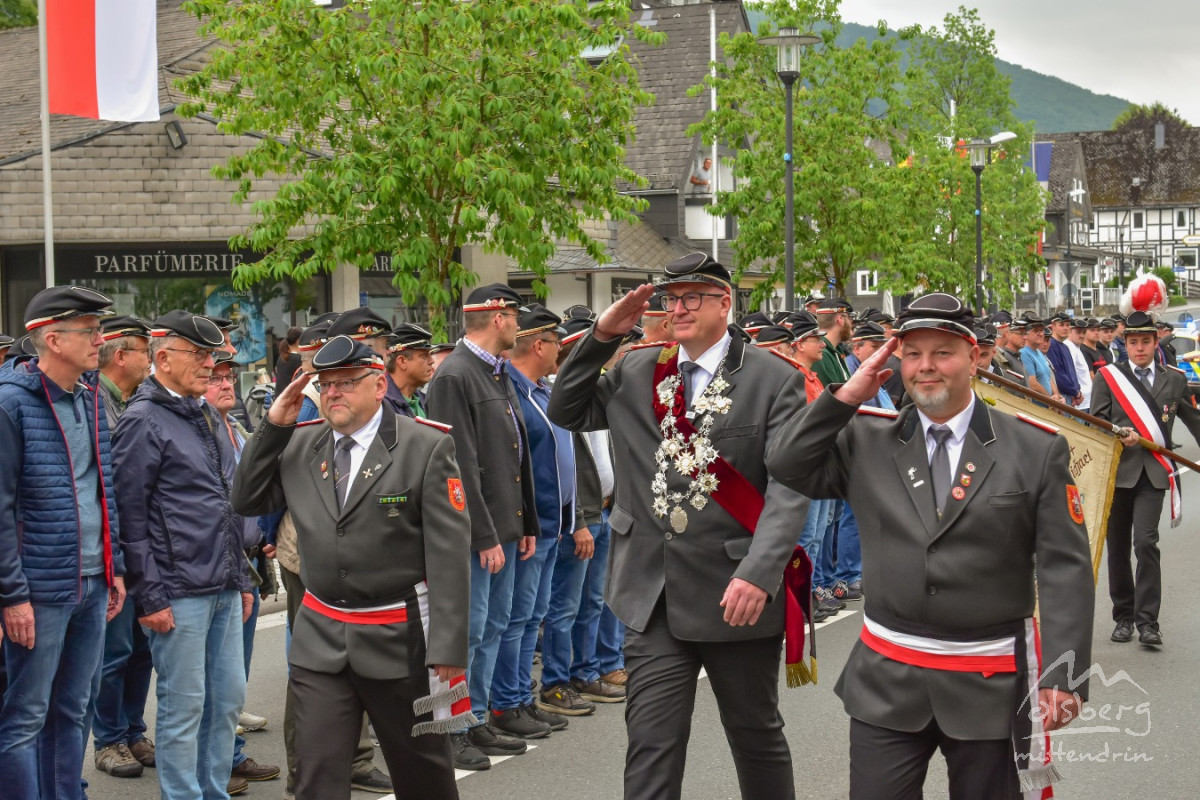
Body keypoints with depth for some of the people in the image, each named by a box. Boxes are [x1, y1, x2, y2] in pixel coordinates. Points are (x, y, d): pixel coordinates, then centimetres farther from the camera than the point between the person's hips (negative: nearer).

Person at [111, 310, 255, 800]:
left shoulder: (208, 417, 16)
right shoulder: (143, 421, -9)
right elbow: (130, 516, -13)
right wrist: (150, 598, -15)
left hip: (223, 590, 8)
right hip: (179, 593, -8)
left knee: (228, 699, 11)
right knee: (184, 706, -1)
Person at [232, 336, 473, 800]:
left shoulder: (427, 447, -9)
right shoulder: (299, 444, 5)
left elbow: (448, 555, -12)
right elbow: (246, 501, 8)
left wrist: (448, 647, -16)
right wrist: (273, 426, -2)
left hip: (399, 640, -3)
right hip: (319, 638, 3)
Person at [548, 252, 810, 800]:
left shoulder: (774, 380, -7)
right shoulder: (636, 372, 8)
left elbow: (789, 487, -14)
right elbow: (566, 412, 14)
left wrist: (759, 572, -27)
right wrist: (600, 337, 2)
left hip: (738, 596, -3)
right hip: (654, 596, 3)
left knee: (757, 736, 14)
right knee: (651, 747, 2)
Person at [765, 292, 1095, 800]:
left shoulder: (1037, 449, -3)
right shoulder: (866, 439, 5)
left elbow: (1065, 571, -5)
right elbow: (787, 466, 1)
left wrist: (1063, 678, -12)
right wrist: (847, 395, -5)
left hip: (991, 687, -2)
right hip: (885, 681, 2)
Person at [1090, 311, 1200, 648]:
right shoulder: (1108, 376, 5)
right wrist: (1121, 435, -18)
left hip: (1154, 473, -1)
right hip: (1118, 471, 1)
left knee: (1146, 543, -14)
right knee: (1118, 547, 7)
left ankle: (1147, 620, -10)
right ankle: (1124, 616, 20)